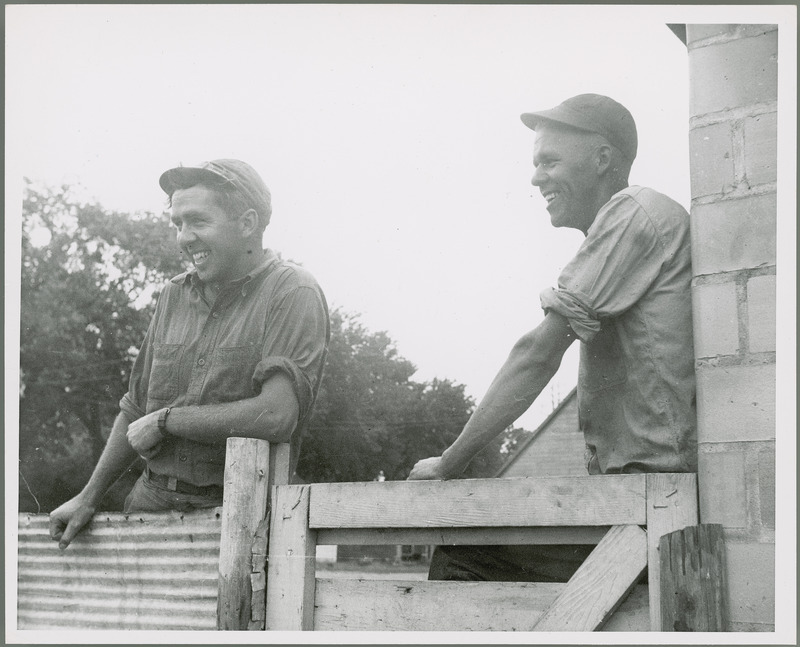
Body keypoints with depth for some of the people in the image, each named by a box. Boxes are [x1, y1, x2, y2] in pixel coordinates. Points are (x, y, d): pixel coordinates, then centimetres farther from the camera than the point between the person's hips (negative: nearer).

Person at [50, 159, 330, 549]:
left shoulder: (293, 294, -8)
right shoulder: (173, 296, 13)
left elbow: (277, 415, -22)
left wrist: (165, 419, -10)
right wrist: (88, 498, 22)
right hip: (152, 501, 5)